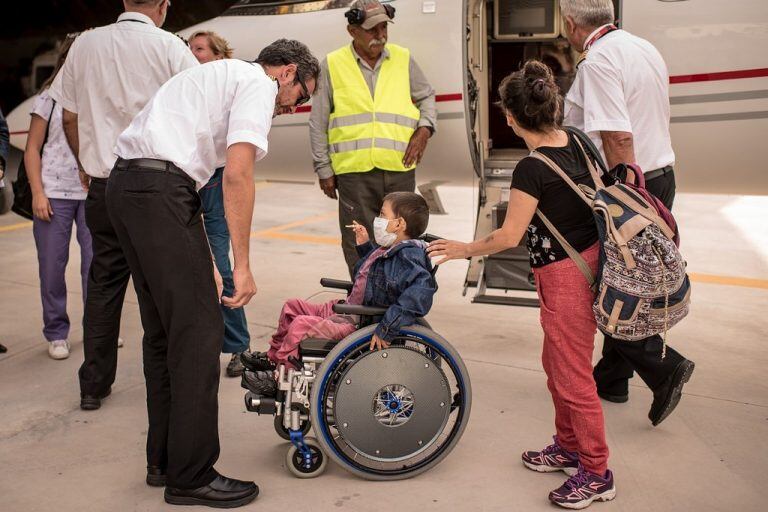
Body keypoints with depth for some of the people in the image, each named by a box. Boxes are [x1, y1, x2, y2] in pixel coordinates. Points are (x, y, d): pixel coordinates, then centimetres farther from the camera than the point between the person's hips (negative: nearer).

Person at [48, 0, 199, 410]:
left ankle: (94, 385, 20)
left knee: (103, 283, 12)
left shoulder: (85, 44, 7)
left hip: (103, 184, 4)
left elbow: (69, 117, 13)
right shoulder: (169, 46, -5)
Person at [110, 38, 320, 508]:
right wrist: (243, 265, -13)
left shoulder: (220, 76, 29)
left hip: (126, 185, 10)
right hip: (161, 191, -10)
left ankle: (164, 459, 26)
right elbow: (238, 174, -16)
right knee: (199, 331, -6)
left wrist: (206, 264, 23)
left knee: (163, 329, 15)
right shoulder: (259, 83, 0)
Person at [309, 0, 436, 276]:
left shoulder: (403, 59, 9)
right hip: (354, 171, -2)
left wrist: (424, 128, 3)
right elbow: (318, 123, 8)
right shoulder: (332, 65, 4)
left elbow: (426, 96, 23)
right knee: (358, 246, 1)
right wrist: (324, 169, 6)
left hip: (400, 169, 2)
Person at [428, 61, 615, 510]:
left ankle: (596, 473, 18)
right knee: (556, 363, 21)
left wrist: (465, 249, -1)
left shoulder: (531, 169, -22)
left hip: (565, 275, -9)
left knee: (573, 374, 4)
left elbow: (509, 237, -15)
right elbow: (596, 195, 12)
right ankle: (569, 446, 36)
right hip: (592, 261, 9)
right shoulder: (577, 143, 1)